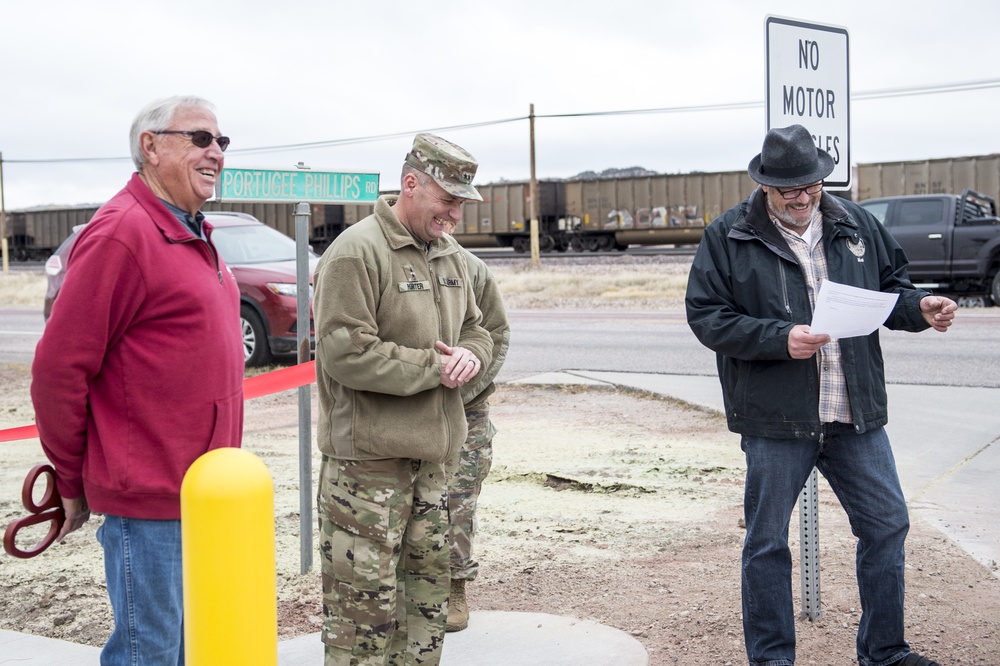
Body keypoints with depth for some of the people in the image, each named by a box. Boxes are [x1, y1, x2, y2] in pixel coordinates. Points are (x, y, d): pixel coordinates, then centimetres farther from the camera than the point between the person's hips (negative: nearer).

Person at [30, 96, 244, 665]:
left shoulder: (192, 234, 14)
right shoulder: (122, 233, -16)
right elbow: (58, 367, -17)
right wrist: (73, 480, -8)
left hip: (203, 492, 9)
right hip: (149, 498, -9)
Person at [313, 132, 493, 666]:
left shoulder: (449, 256, 12)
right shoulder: (356, 252, -15)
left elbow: (475, 328, 22)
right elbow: (346, 354, -23)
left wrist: (470, 356, -3)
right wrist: (434, 367, -17)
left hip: (430, 455, 8)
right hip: (366, 459, -8)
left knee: (428, 586, 17)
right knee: (364, 598, -4)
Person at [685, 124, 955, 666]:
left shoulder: (856, 225, 8)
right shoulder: (727, 238, -5)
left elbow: (889, 286, 19)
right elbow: (706, 317, -9)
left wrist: (920, 308, -3)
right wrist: (780, 338, -20)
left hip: (856, 416, 4)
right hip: (775, 418, -4)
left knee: (887, 524, 10)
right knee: (767, 542, 6)